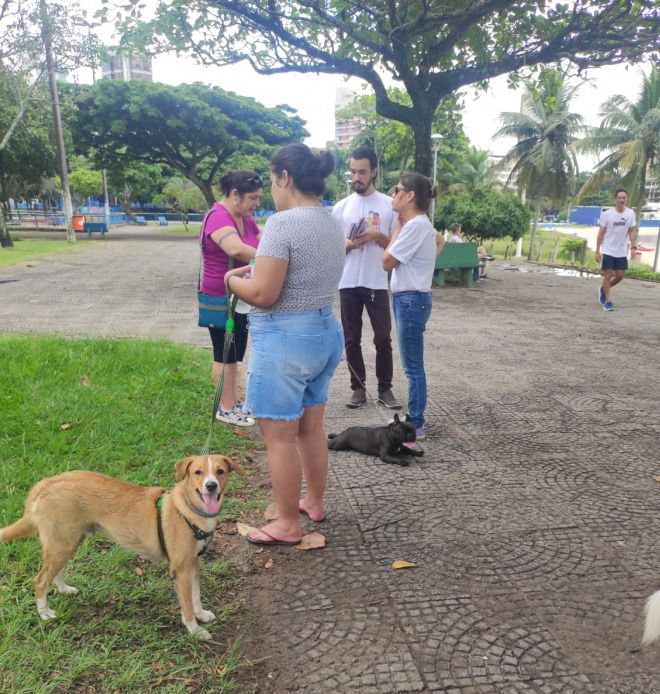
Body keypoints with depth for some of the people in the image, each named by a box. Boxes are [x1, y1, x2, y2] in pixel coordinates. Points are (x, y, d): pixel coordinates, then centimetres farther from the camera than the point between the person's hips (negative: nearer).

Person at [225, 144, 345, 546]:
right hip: (326, 331, 9)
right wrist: (257, 270, 15)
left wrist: (234, 280, -2)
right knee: (311, 428, 21)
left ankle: (288, 525, 19)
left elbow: (263, 294, -22)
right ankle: (314, 503, 38)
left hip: (285, 338, -9)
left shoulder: (283, 223, -19)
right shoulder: (333, 224, 10)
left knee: (280, 437, 5)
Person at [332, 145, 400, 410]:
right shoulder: (341, 207, 5)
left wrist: (377, 235, -16)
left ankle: (385, 388, 16)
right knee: (352, 340, 7)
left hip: (377, 284, -1)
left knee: (383, 339, 3)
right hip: (349, 284, 2)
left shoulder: (389, 205, 1)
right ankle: (358, 388, 18)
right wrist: (350, 244, -13)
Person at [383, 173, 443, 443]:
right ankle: (413, 419, 27)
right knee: (412, 365, 16)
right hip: (407, 298, 10)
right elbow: (440, 240, 33)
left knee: (413, 366, -2)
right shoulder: (420, 223, 12)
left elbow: (387, 262, -14)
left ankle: (416, 425, 8)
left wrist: (399, 227, -6)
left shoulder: (415, 225, -19)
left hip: (411, 300, -10)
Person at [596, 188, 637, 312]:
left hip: (622, 252, 4)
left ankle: (603, 289, 31)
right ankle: (607, 301, 6)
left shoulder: (631, 213, -1)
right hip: (608, 251, -3)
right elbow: (601, 233, -5)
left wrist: (633, 247, -8)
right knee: (608, 275, -2)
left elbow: (632, 231, 5)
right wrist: (597, 251, -7)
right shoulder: (607, 214, -9)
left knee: (620, 276, 5)